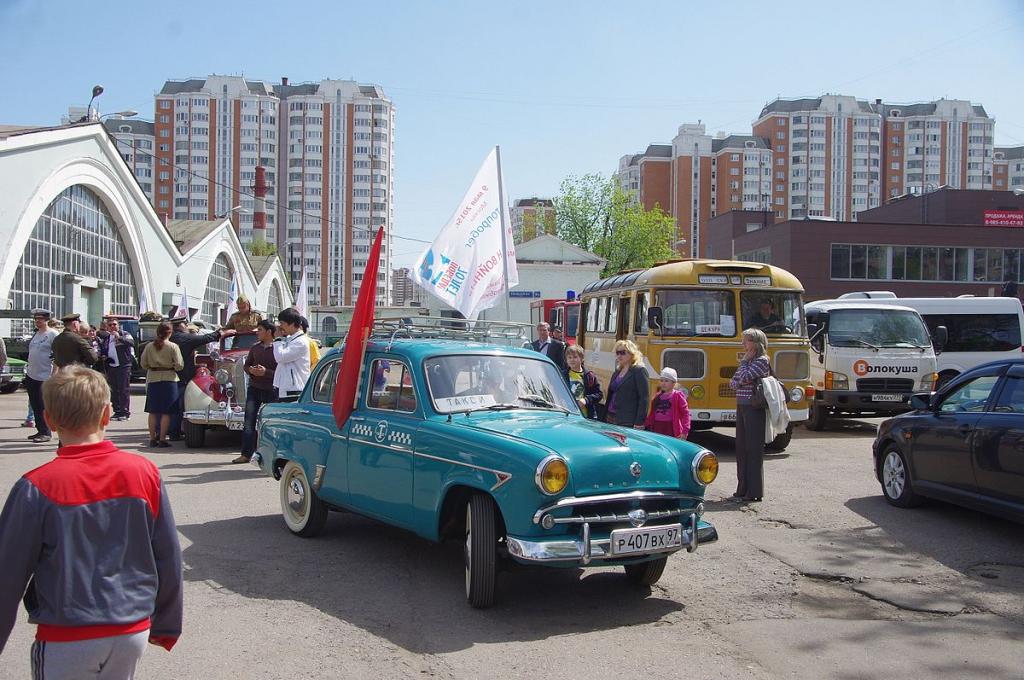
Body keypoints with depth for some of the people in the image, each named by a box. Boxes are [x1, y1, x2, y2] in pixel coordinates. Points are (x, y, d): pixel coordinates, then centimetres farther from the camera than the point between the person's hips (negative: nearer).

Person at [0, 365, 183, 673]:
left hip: (66, 640, -3)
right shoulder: (144, 473, -6)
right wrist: (167, 626, 15)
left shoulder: (37, 488, -14)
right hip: (134, 632, 3)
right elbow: (169, 558, 2)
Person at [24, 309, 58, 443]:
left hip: (44, 376, -8)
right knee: (35, 405, 10)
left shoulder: (52, 334, -10)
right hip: (31, 375, 8)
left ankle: (45, 433, -1)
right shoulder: (36, 334, 14)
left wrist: (54, 374, -19)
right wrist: (28, 366, 17)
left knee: (43, 406, -6)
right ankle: (40, 431, 18)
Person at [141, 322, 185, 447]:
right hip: (169, 379, -3)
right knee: (166, 412, 1)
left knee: (153, 411, 10)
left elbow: (143, 364, 5)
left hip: (152, 380, 3)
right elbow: (179, 366, -10)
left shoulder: (149, 346, 1)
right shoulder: (173, 347, -8)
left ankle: (152, 438, 13)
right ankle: (162, 439, -1)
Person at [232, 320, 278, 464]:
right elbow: (246, 365, 18)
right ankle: (246, 454, 1)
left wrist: (266, 372, -20)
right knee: (249, 422, -1)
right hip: (254, 388, 5)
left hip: (271, 390, -5)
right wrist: (250, 369, -4)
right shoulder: (255, 348, 11)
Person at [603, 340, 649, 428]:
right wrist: (605, 417, 16)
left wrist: (639, 422, -18)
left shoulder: (639, 371, -6)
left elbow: (643, 398, -12)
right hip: (611, 419, 7)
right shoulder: (617, 372, 18)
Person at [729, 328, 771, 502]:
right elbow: (733, 383, 14)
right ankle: (743, 489, 17)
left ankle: (755, 491, 0)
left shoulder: (761, 361, -9)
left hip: (754, 409, -9)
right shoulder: (748, 361, 16)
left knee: (753, 449, -5)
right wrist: (740, 375, -6)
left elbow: (743, 378, -19)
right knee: (742, 447, 10)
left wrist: (745, 361, -5)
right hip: (742, 407, 9)